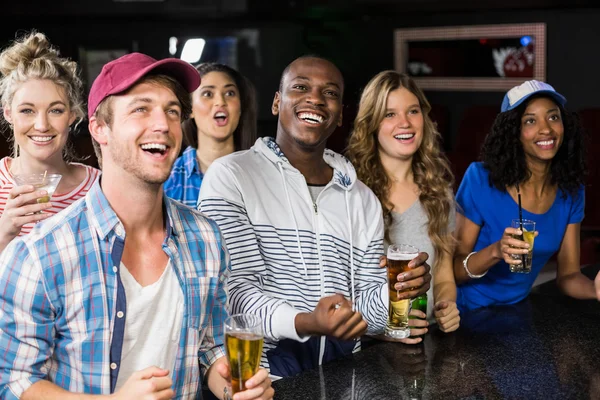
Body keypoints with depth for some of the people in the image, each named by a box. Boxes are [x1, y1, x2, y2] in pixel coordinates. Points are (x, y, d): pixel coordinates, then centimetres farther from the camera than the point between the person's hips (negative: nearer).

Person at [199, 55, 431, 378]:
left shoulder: (364, 200, 12)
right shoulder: (230, 176, -3)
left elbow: (364, 310, 11)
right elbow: (234, 289, -10)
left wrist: (396, 291, -11)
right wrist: (304, 323, -27)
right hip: (264, 372, -4)